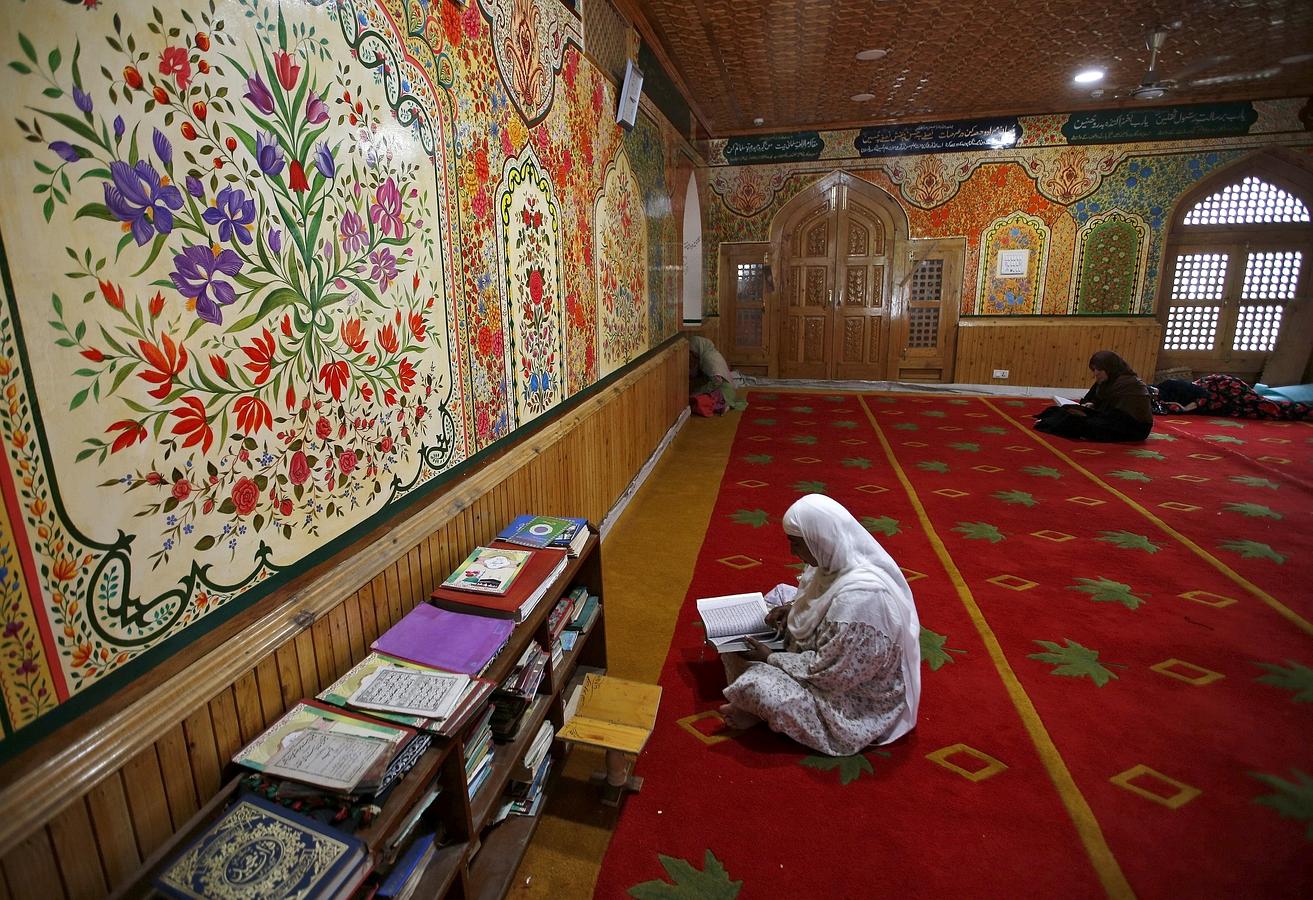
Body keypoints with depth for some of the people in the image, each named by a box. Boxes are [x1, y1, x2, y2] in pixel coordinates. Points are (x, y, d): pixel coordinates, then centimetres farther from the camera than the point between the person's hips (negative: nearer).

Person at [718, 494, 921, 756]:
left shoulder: (859, 597, -38)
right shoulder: (842, 559, -12)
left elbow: (827, 673, -28)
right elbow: (825, 601, 12)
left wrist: (771, 658, -17)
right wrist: (794, 607, -5)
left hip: (856, 694, -9)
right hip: (837, 660, 9)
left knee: (757, 686, -22)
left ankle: (761, 712, 14)